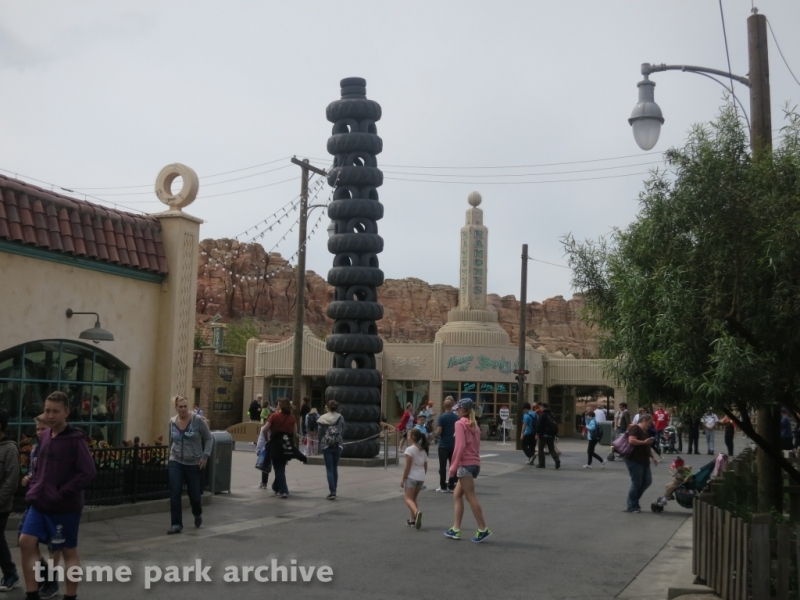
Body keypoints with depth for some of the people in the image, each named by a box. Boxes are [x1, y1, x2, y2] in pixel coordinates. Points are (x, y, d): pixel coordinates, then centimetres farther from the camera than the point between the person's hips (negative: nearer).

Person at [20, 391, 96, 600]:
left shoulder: (75, 439, -15)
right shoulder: (45, 436, 7)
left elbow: (88, 472, -20)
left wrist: (61, 494, -20)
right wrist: (33, 489, 5)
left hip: (65, 507, -7)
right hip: (40, 504, 7)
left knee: (69, 551, 6)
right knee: (26, 542, 1)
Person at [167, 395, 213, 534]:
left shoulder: (198, 420, -9)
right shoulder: (172, 422, 3)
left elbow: (209, 438, -4)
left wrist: (205, 455, -12)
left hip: (194, 463, -2)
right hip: (175, 462, 2)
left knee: (193, 494, 7)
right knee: (175, 494, -9)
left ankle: (198, 514, 39)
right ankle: (176, 524, -1)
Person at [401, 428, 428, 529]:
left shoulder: (410, 450, -10)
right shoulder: (423, 450, 12)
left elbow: (407, 467, -13)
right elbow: (425, 467, 14)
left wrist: (403, 479, -7)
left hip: (411, 477, -7)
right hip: (421, 477, 7)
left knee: (408, 499, -6)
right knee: (413, 498, 19)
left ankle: (417, 512, -33)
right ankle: (413, 519, 16)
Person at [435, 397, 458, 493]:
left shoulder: (442, 417, -11)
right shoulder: (456, 417, 1)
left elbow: (438, 431, -15)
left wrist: (437, 435, 5)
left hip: (443, 445, -3)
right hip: (453, 444, 3)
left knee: (443, 466, 2)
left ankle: (443, 487, 3)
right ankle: (451, 486, 8)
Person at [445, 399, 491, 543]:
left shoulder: (460, 423, -7)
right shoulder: (474, 425, 17)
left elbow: (460, 446, -17)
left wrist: (453, 466, -14)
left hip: (465, 464, -9)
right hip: (474, 463, 9)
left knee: (470, 497, -5)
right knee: (457, 495, 13)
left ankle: (483, 529, -5)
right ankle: (456, 529, 11)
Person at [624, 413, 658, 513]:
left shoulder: (645, 432, 18)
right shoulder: (635, 429, -11)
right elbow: (631, 441, -26)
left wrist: (653, 457, 15)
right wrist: (644, 442, -21)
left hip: (644, 461, 10)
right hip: (634, 461, -10)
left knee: (647, 481, 8)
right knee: (636, 483, -6)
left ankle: (634, 502, 19)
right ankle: (631, 506, 4)